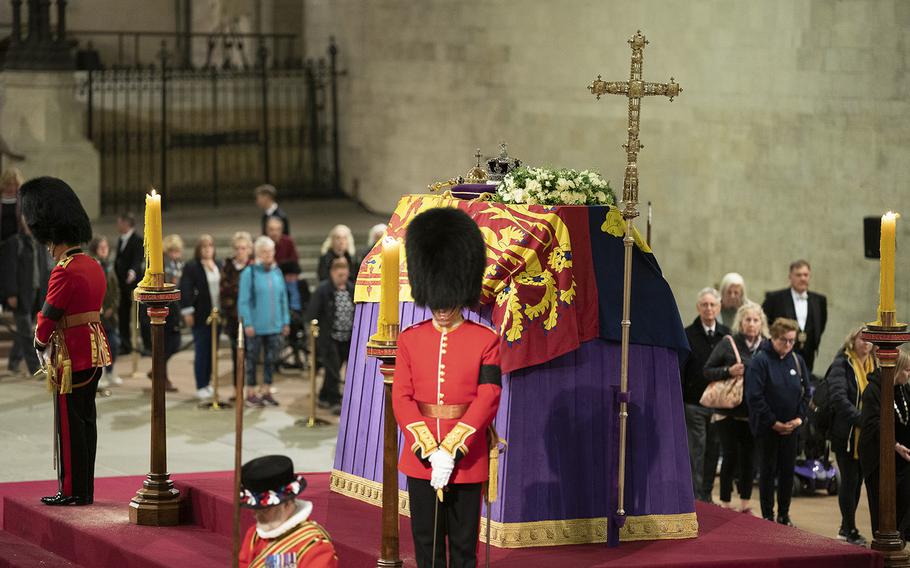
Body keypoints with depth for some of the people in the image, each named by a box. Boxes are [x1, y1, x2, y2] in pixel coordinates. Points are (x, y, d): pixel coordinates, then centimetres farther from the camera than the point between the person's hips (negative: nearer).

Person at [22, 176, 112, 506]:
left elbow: (48, 319, -15)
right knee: (86, 420, 13)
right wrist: (51, 337, 9)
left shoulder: (64, 272, -19)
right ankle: (85, 489, 18)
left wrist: (41, 344, 4)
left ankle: (74, 492, 4)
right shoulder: (93, 266, 9)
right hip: (96, 351, 9)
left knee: (70, 424, -1)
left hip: (72, 356, -9)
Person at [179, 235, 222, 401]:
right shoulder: (191, 267, -6)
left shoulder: (218, 266, 12)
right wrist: (187, 311, -15)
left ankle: (207, 383, 19)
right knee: (201, 351, -2)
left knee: (212, 351, 9)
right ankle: (201, 387, 3)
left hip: (216, 315, 5)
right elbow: (185, 290, -10)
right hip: (201, 316, -5)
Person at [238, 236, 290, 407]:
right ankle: (251, 394, 11)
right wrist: (247, 323, -14)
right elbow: (243, 301, -9)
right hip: (256, 327, -5)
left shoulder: (277, 272, 8)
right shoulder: (249, 273, -7)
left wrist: (285, 321, 9)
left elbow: (283, 298, 13)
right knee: (252, 359, 3)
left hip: (274, 326, 5)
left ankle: (266, 391, 20)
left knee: (271, 359, 9)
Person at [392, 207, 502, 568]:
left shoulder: (485, 341, -3)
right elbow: (402, 397, -2)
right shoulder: (410, 339, 4)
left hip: (468, 458, -2)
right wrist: (428, 449, -15)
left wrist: (452, 449, -18)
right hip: (420, 457, 2)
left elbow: (488, 399, -9)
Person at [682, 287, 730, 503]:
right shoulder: (688, 335, -2)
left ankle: (706, 494, 16)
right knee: (696, 450, -4)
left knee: (713, 450, 8)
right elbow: (680, 371, -3)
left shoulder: (726, 334, 7)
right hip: (694, 403, -3)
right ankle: (696, 495, -1)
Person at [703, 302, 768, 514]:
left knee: (749, 457, 7)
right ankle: (726, 503, 10)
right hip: (729, 411, -3)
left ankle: (745, 503, 18)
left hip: (753, 414, 3)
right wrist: (728, 371, -18)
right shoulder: (727, 344, -4)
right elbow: (707, 371, -1)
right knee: (731, 457, 0)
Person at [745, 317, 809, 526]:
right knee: (768, 470, 3)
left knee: (788, 471, 8)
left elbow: (805, 392, 12)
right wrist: (773, 422, -15)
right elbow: (754, 396, -15)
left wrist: (800, 418, -3)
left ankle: (784, 515, 18)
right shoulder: (760, 360, -12)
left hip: (790, 426, 5)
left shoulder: (797, 360, 6)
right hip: (766, 427, -5)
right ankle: (768, 515, 10)